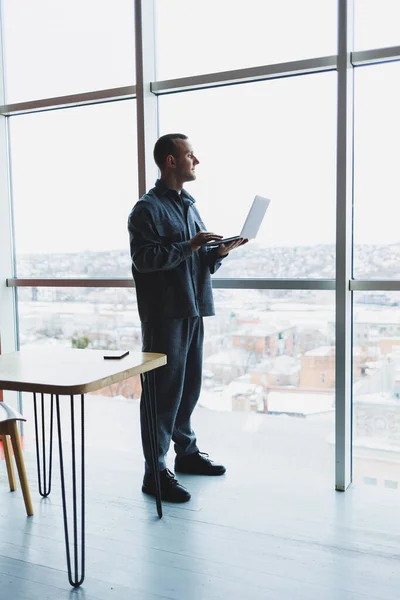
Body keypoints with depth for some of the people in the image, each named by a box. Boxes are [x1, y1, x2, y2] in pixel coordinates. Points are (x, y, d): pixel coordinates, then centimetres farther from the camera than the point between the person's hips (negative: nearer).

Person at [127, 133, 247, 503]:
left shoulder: (189, 206, 19)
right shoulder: (148, 208, -6)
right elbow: (144, 259, -17)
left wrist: (219, 252, 0)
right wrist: (189, 246, -19)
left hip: (192, 309, 8)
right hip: (164, 313, -8)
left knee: (190, 386, 15)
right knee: (164, 390, -4)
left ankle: (186, 452, 30)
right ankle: (155, 472, 6)